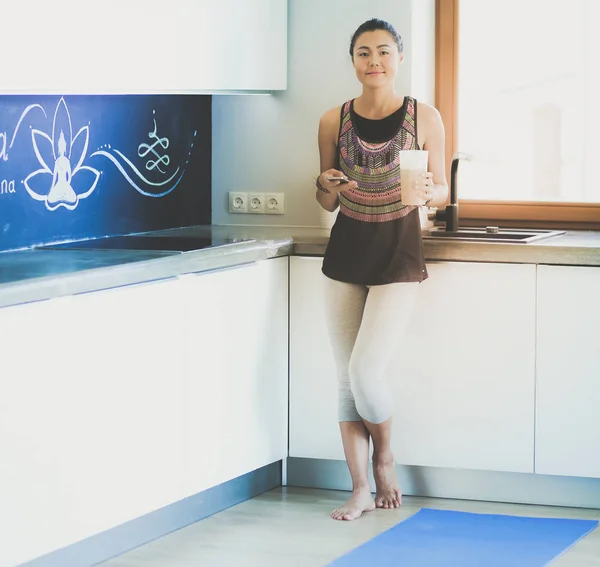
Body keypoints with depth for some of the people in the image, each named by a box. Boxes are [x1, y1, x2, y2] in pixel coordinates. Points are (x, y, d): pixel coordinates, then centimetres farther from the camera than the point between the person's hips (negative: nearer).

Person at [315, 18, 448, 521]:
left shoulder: (424, 118, -4)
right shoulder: (333, 121, 3)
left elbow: (442, 193, 3)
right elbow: (327, 204, 10)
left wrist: (428, 191, -19)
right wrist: (328, 187, -13)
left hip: (398, 253, -3)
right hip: (345, 252, 4)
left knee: (365, 371, -13)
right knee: (346, 377, 4)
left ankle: (384, 458, 16)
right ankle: (360, 489, 15)